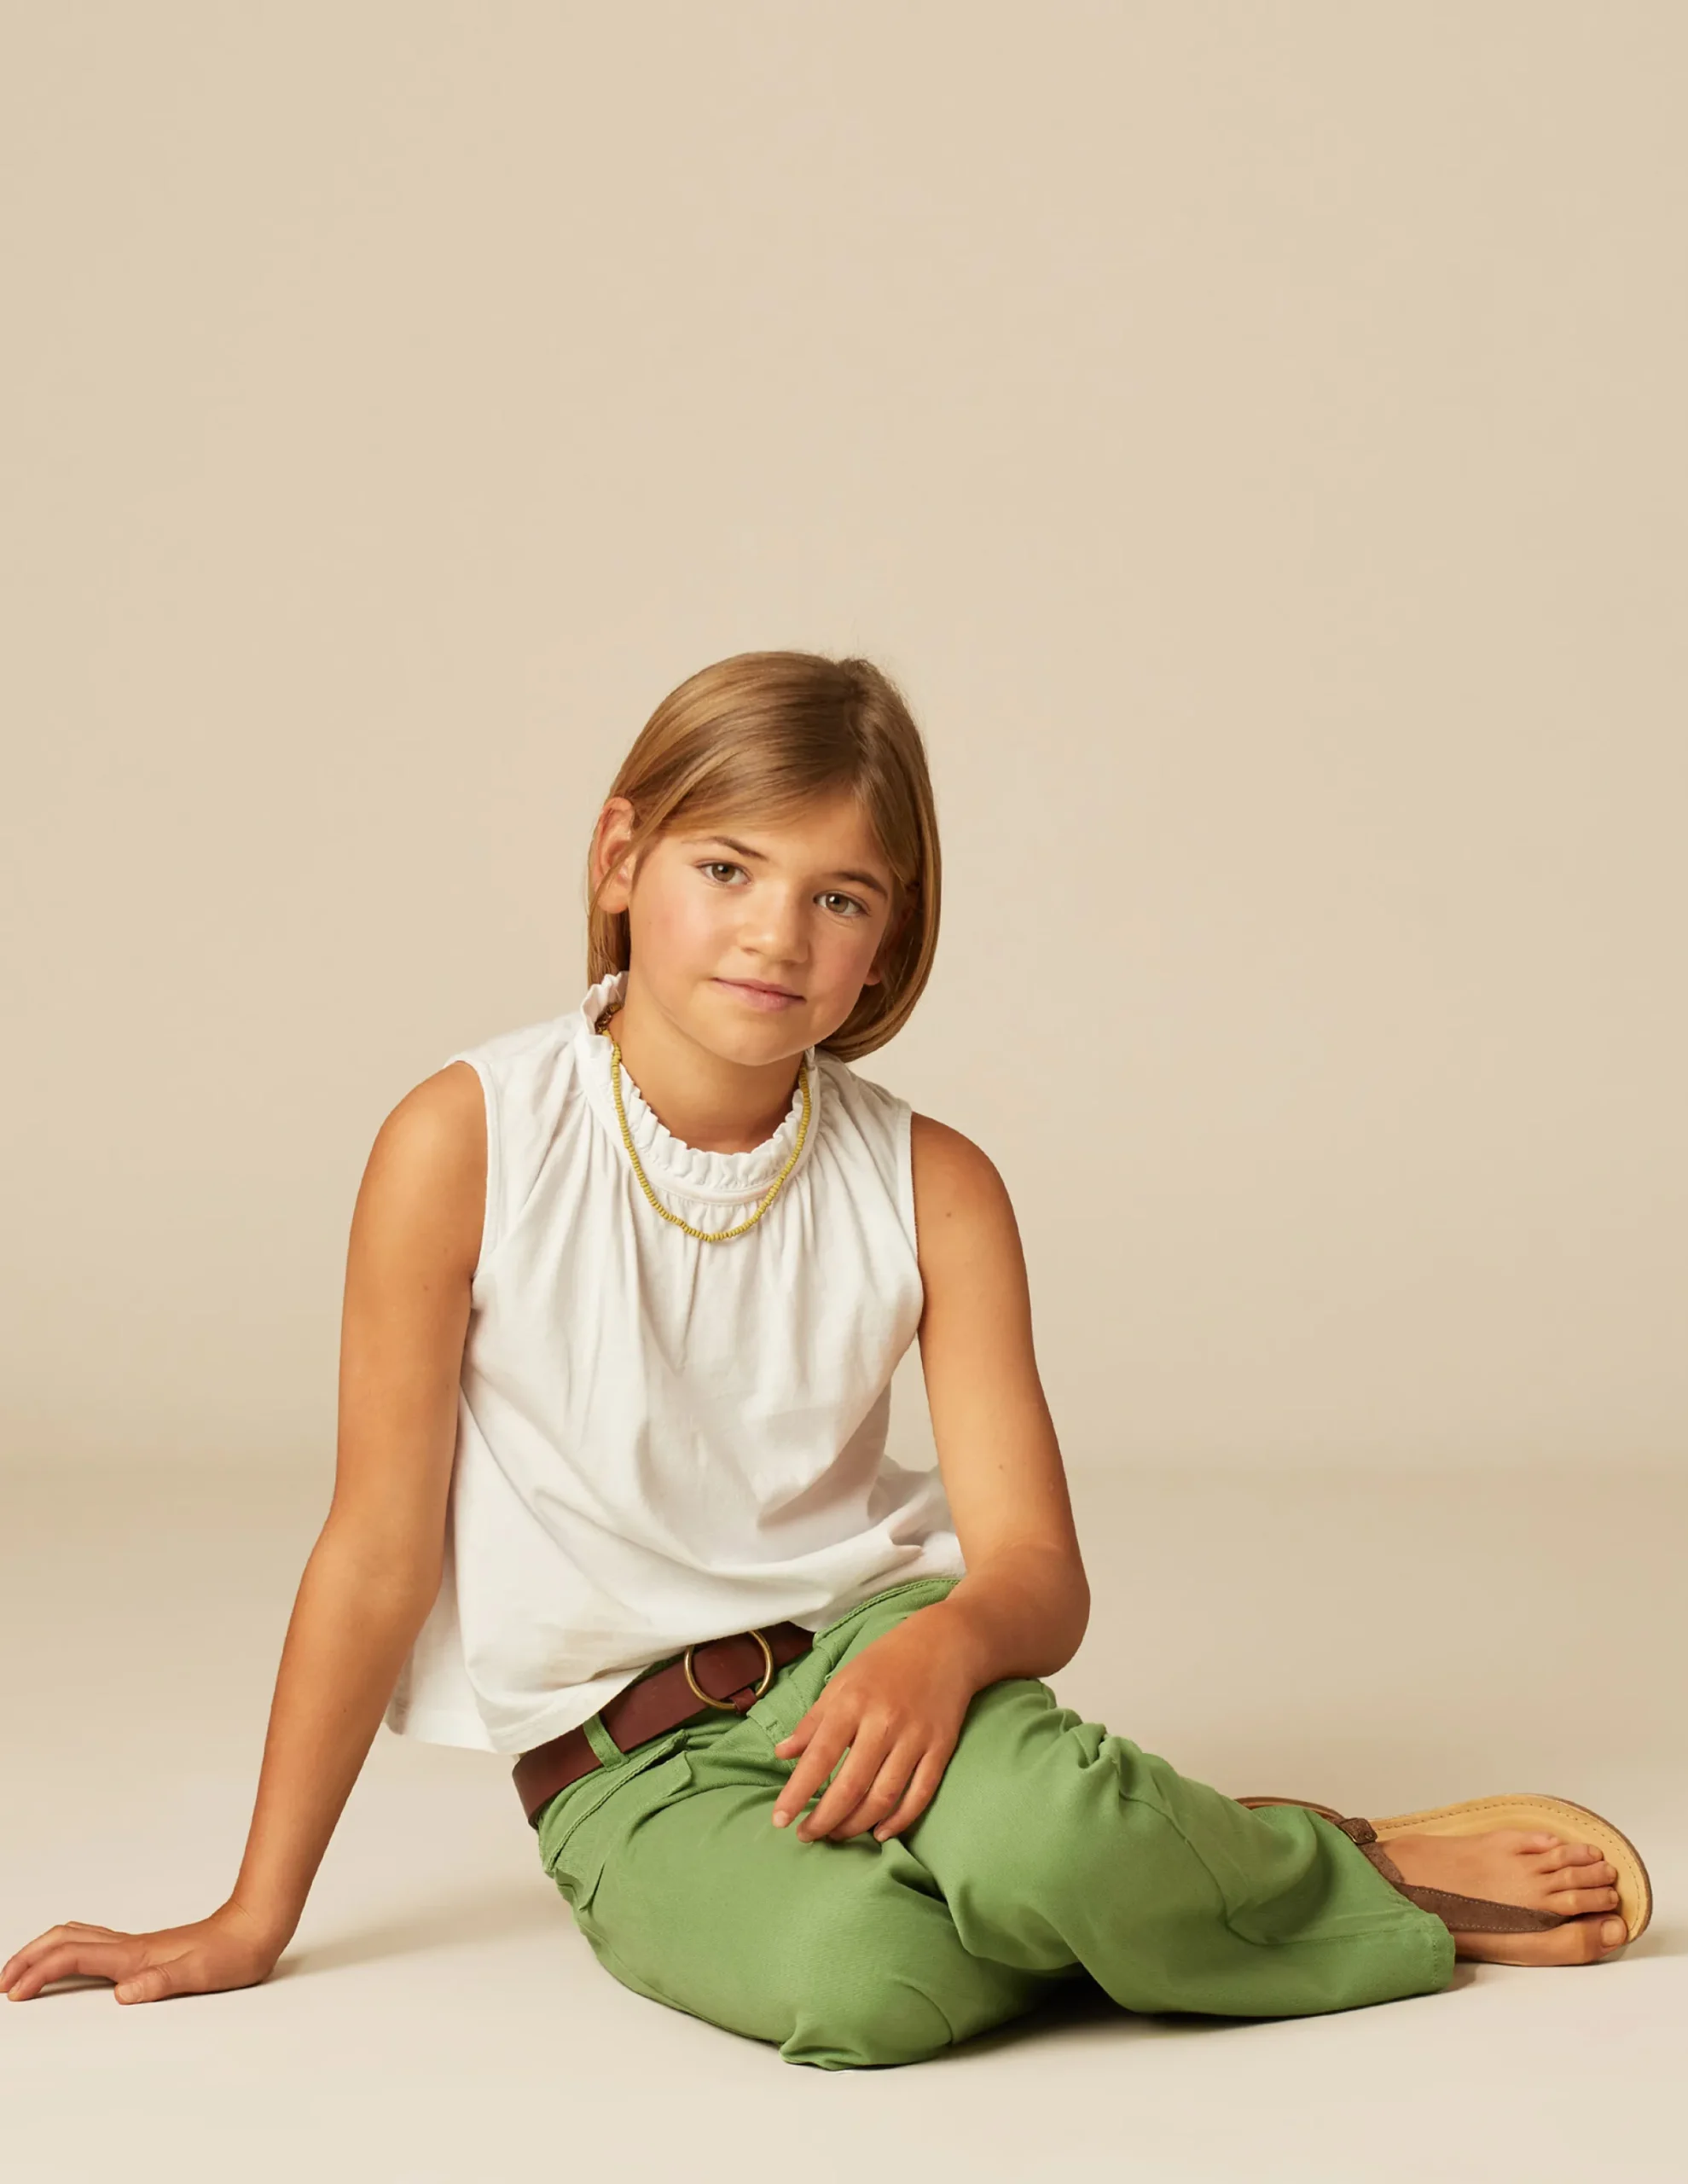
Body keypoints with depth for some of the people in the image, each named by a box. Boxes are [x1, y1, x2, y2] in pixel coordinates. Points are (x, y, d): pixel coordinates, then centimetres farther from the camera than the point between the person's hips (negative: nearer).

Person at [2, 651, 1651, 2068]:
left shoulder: (933, 1189, -4)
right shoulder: (468, 1141, -11)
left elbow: (1036, 1568, -6)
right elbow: (379, 1552, -5)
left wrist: (945, 1644, -32)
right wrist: (250, 1924, -1)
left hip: (858, 1639, 1)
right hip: (619, 1764, -1)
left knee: (1037, 1839, -37)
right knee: (849, 1980, -35)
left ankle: (1359, 1865, -4)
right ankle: (1393, 1904, -10)